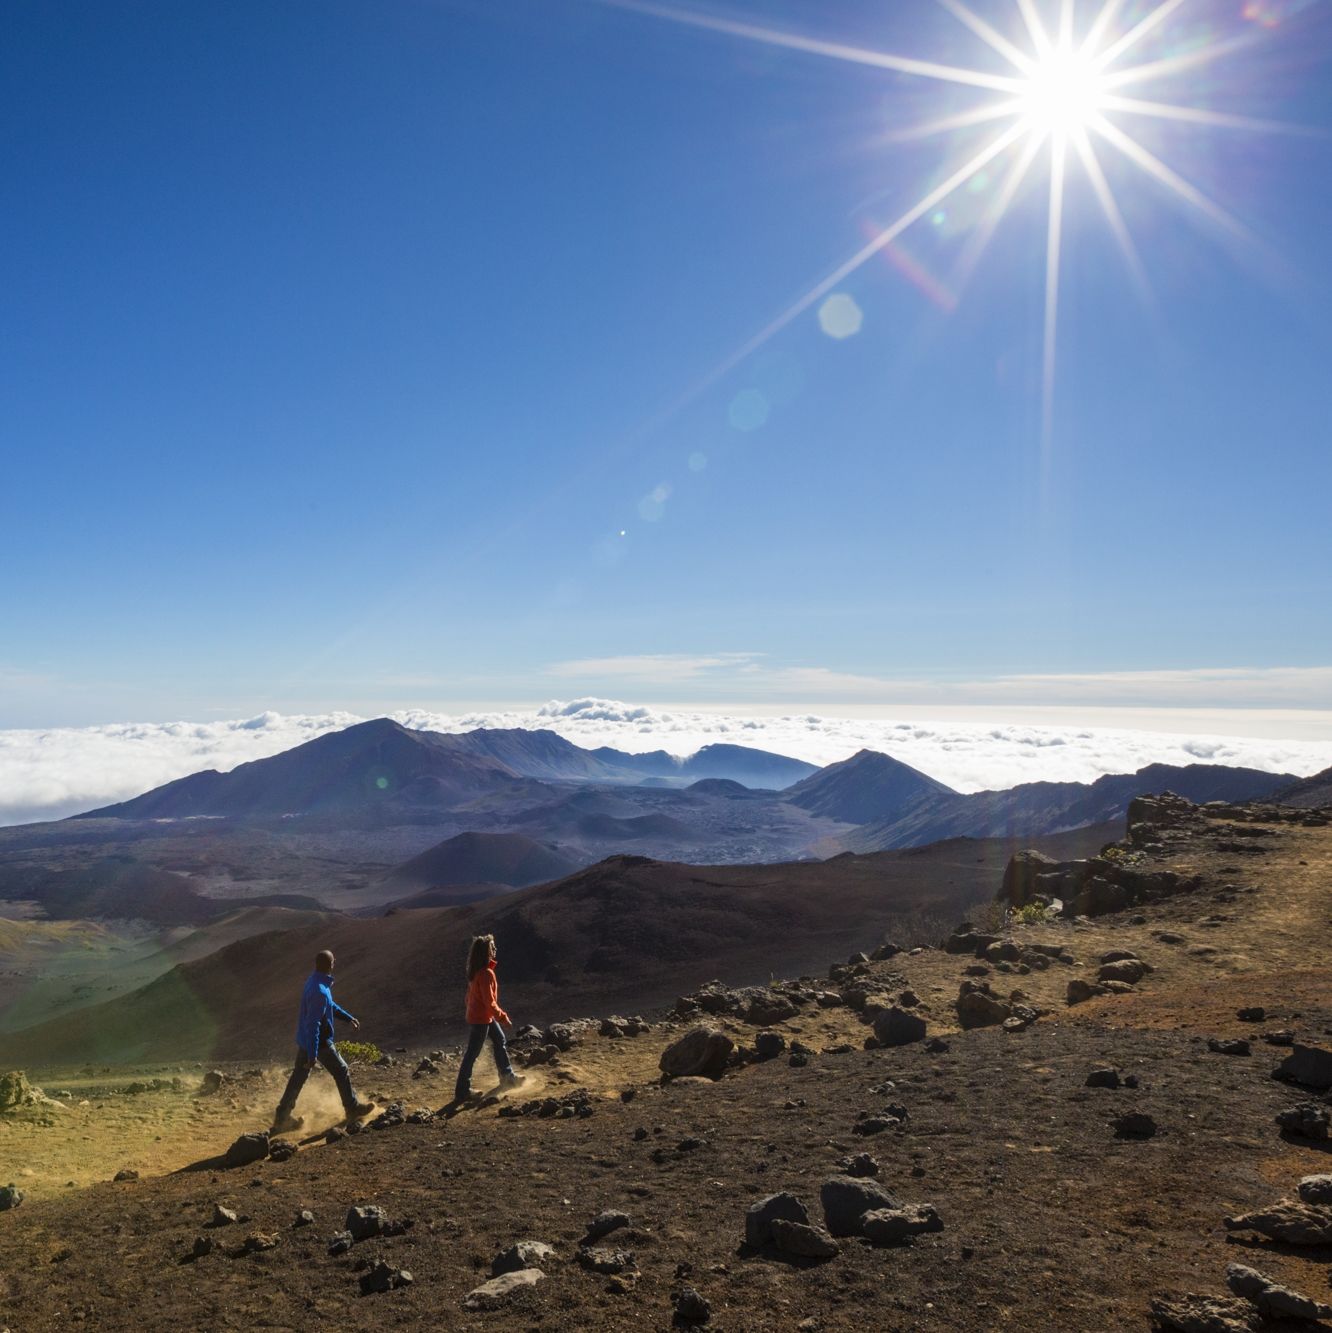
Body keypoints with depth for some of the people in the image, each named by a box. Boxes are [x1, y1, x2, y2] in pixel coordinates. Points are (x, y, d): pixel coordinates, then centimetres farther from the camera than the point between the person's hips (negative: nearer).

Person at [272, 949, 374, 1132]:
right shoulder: (320, 992, -31)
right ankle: (353, 1108, 25)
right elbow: (313, 1025, -29)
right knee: (342, 1072, 10)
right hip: (319, 1042, -9)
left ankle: (282, 1117, 20)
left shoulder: (315, 981, 1)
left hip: (303, 1039, 9)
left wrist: (348, 1017, 23)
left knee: (298, 1076, 15)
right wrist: (312, 1055, -26)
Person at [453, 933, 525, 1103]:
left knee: (500, 1040, 22)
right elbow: (489, 1002, -25)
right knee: (471, 1054, 1)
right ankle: (462, 1092, 11)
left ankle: (507, 1077, 36)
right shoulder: (486, 973, -27)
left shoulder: (476, 970, 2)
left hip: (485, 1016, 10)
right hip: (481, 1018, -10)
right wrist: (503, 1018, -16)